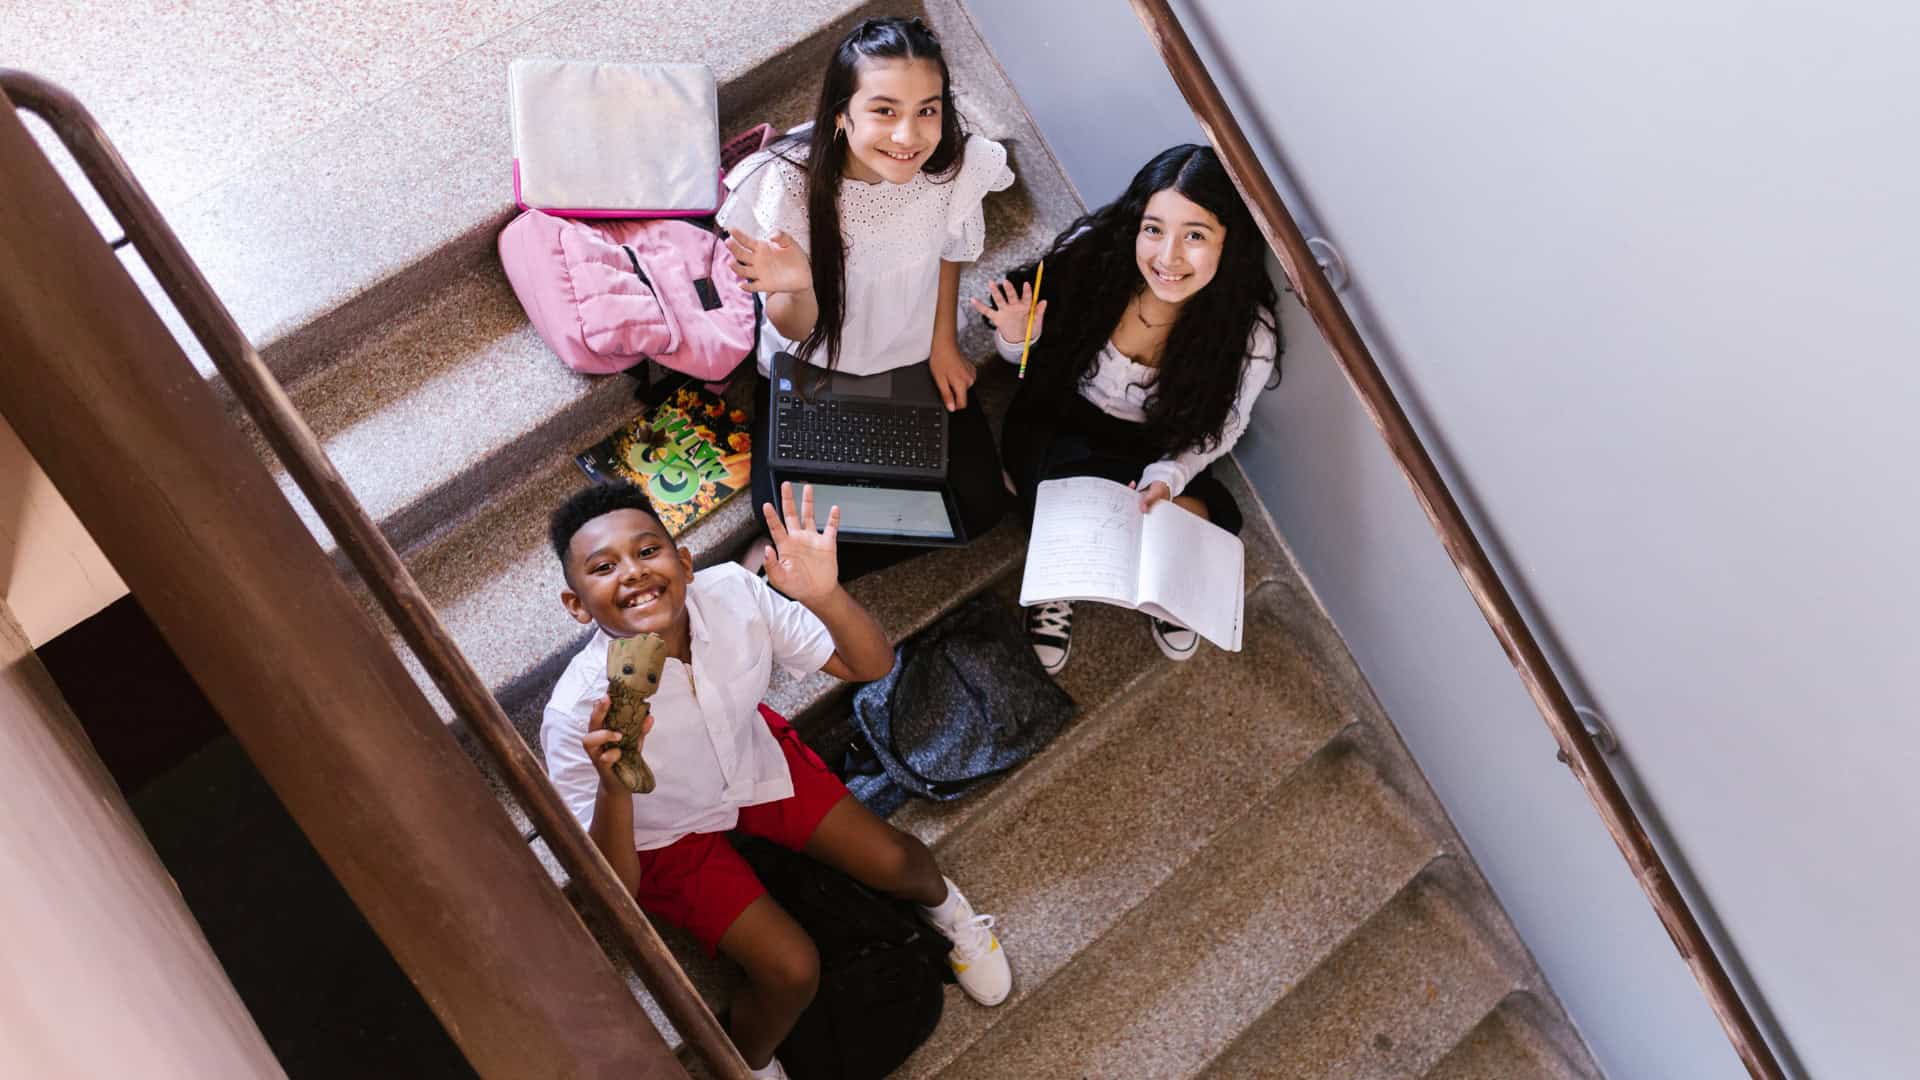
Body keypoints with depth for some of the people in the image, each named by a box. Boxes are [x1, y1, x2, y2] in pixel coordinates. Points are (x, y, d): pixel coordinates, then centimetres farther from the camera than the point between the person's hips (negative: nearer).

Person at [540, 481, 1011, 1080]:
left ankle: (942, 902, 40)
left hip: (753, 758, 3)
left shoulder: (732, 592, -30)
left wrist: (825, 596, -41)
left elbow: (871, 666, -20)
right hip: (664, 833, -3)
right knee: (791, 968, -16)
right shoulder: (579, 715, -37)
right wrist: (615, 790, -51)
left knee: (894, 860, 1)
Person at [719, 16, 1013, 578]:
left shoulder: (957, 166, -25)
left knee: (980, 504, -6)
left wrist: (944, 343, 4)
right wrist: (797, 289, -45)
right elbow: (795, 331, -22)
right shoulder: (789, 182, -32)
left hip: (917, 360, 3)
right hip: (812, 370, -3)